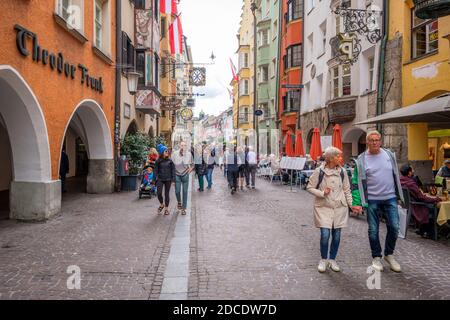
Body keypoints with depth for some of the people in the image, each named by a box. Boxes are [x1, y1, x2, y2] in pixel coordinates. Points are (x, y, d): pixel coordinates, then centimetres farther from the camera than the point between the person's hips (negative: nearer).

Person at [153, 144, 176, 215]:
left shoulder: (170, 160, 0)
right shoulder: (158, 161, -1)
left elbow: (173, 170, 1)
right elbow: (156, 170, 4)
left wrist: (173, 180, -3)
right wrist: (155, 179, -1)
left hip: (168, 179, 0)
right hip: (160, 179, 0)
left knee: (167, 194, 6)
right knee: (159, 193, -8)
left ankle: (166, 208, 20)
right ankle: (162, 204, 20)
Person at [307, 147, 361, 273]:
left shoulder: (342, 172, 2)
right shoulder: (319, 171, -8)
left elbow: (347, 190, 10)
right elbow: (309, 188, -3)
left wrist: (351, 205, 3)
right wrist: (322, 193, -17)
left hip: (339, 208, 3)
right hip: (323, 207, -3)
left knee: (336, 235, 7)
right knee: (325, 235, -8)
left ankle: (332, 259, 25)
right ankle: (323, 260, 14)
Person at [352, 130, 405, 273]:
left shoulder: (389, 155, 5)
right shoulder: (361, 160, -3)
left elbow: (396, 176, 13)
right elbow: (357, 182, -3)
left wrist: (400, 195, 12)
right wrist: (356, 202, -10)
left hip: (390, 198, 2)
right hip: (372, 200, -2)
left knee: (394, 227, 1)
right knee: (373, 230, 6)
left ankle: (389, 254, 24)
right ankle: (376, 257, 23)